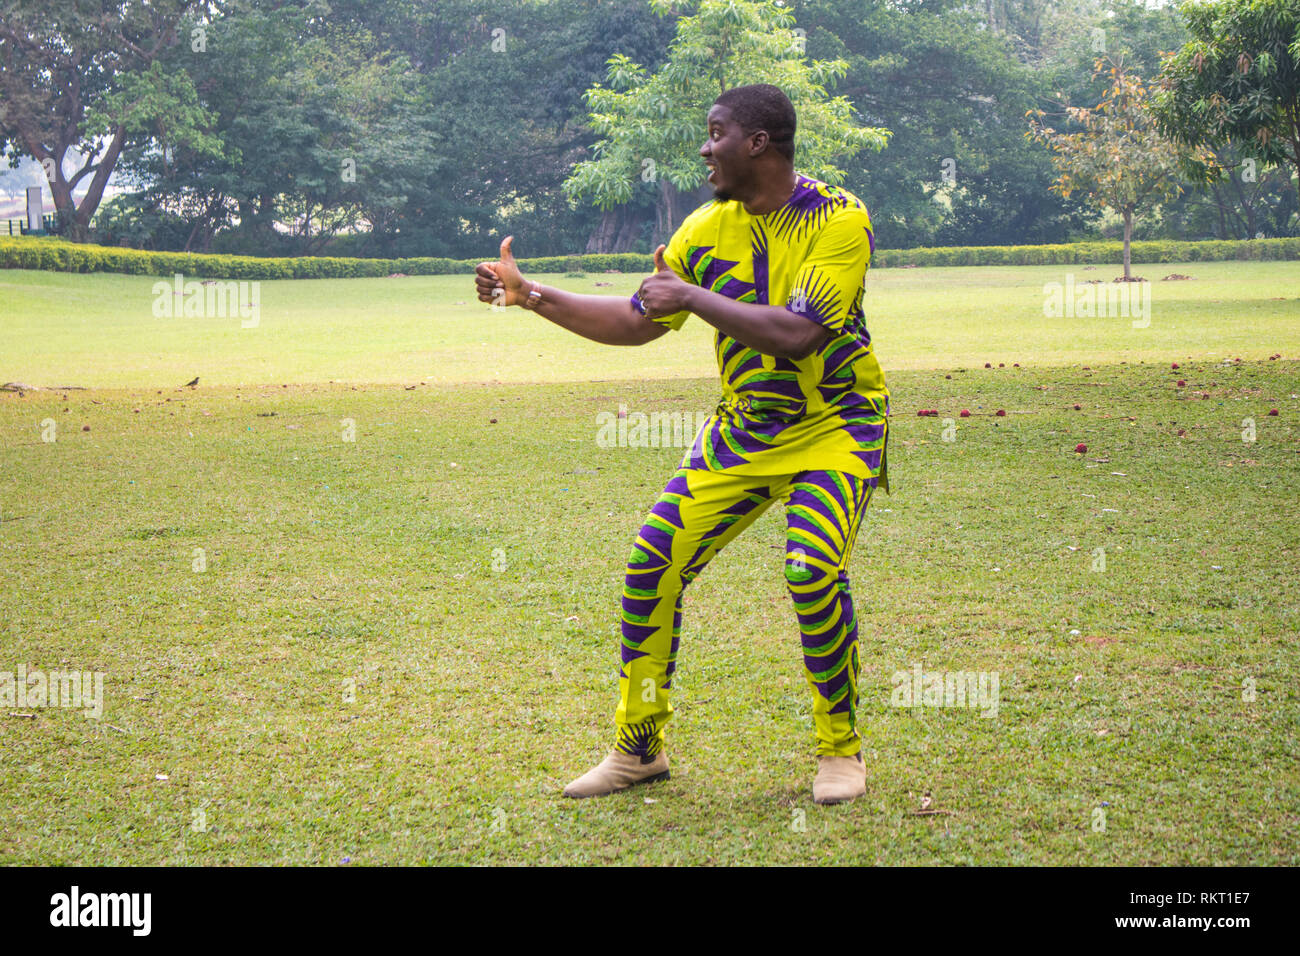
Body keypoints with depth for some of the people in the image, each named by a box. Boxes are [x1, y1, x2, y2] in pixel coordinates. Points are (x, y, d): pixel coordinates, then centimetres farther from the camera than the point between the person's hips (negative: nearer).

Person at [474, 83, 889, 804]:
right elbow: (638, 321, 8)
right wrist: (530, 295, 1)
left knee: (812, 570, -27)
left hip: (836, 426, -6)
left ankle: (841, 751, -4)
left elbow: (795, 333, -28)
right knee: (652, 563, -4)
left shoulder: (839, 219, -16)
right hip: (742, 431, 6)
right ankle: (639, 748, 12)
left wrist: (694, 296, -23)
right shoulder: (709, 228, 2)